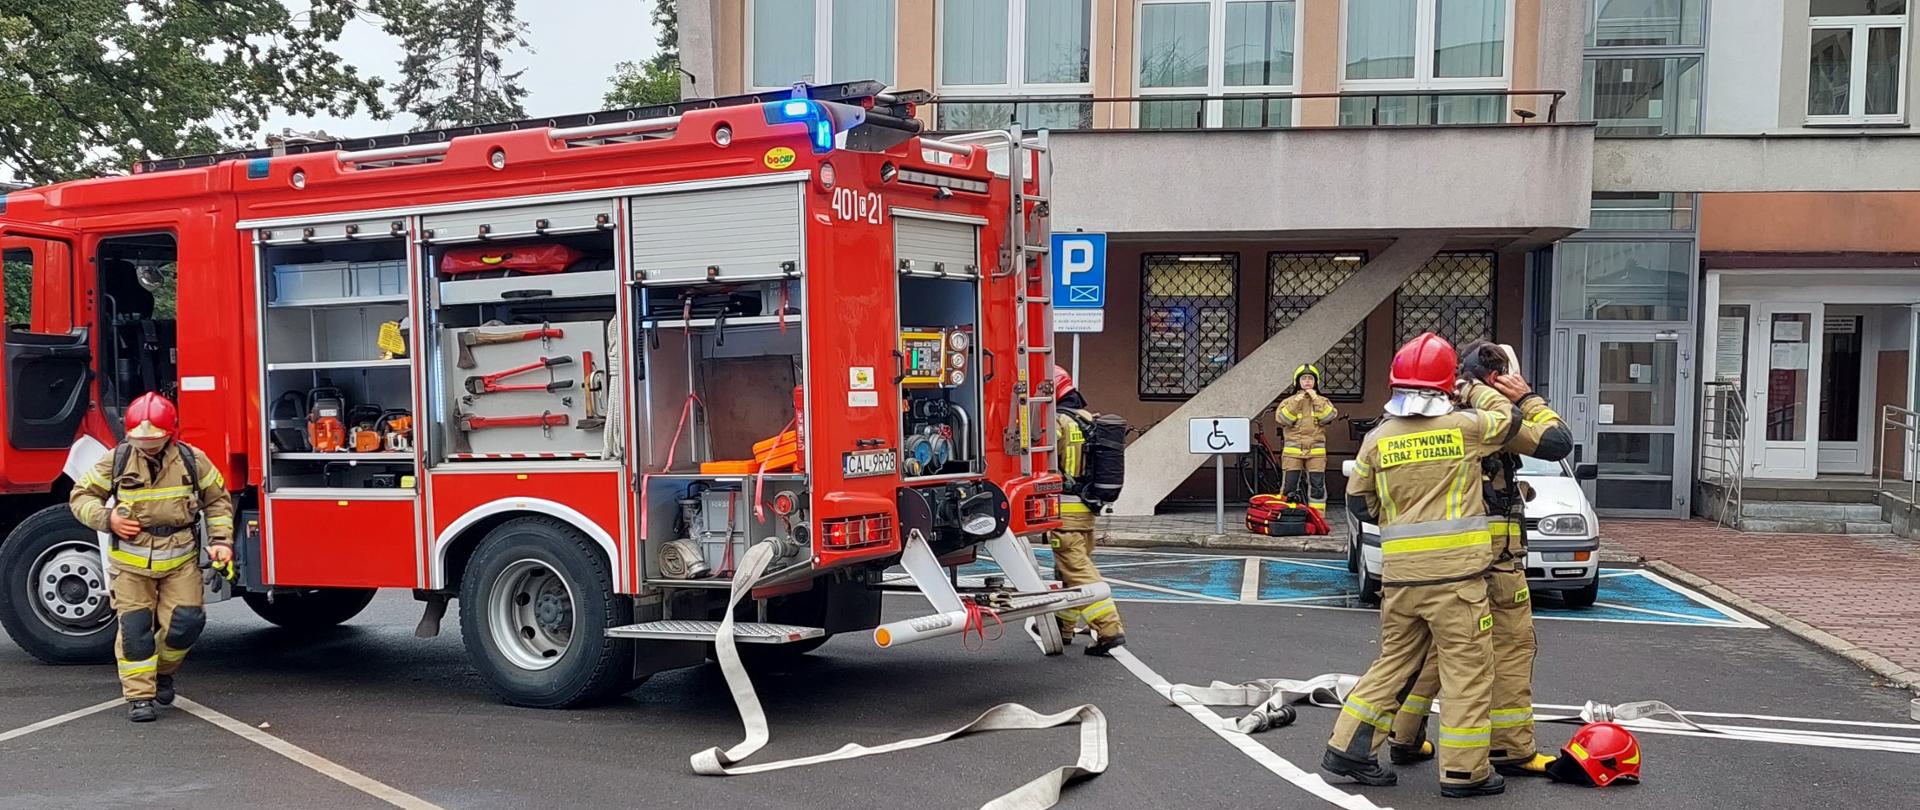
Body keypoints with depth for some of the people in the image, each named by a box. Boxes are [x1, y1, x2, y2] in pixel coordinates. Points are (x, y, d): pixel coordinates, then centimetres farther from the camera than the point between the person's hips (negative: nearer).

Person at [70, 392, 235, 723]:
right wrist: (107, 519, -15)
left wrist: (220, 540, -3)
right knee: (135, 627, -2)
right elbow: (80, 496, 3)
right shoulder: (116, 461, -6)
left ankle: (162, 671, 24)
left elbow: (218, 500, 7)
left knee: (186, 621, -5)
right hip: (131, 560, -1)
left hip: (180, 559, 1)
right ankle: (139, 695, 7)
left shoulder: (192, 460, -4)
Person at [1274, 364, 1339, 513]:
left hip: (1315, 451, 1)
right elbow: (1282, 419, -7)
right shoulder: (1288, 401, 9)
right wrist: (1296, 402, -11)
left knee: (1317, 486, 0)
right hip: (1293, 451, -1)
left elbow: (1329, 417, -5)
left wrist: (1316, 400, -8)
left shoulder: (1322, 401, 12)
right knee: (1289, 487, -2)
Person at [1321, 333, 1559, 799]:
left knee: (1395, 661, 17)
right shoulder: (1467, 426, -5)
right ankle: (1463, 772, 9)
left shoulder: (1378, 439, 3)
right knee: (1467, 669, 5)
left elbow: (1359, 499, 12)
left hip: (1399, 573, 4)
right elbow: (1510, 424, 14)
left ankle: (1349, 749, 16)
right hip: (1455, 572, -4)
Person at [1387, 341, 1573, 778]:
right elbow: (1557, 443, -10)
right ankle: (1513, 750, 3)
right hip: (1491, 548, -7)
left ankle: (1405, 738, 17)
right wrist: (1528, 399, 0)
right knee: (1512, 644, 1)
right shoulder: (1491, 406, -10)